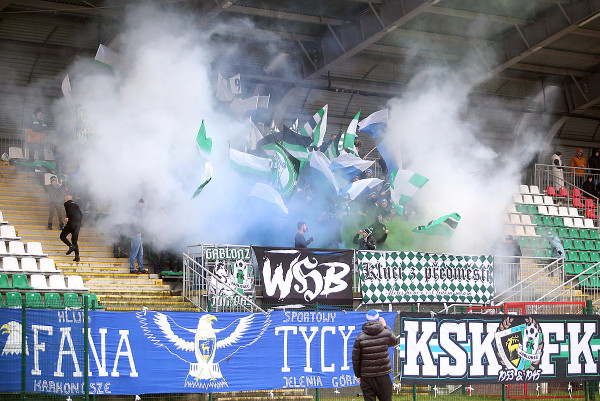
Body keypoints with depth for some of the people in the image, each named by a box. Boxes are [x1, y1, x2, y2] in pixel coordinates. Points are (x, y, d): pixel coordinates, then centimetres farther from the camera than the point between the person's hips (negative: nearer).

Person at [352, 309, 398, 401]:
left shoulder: (360, 338, -4)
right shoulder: (386, 333, -4)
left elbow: (355, 359, -1)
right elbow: (394, 341, 20)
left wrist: (358, 375, 12)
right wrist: (385, 326, 27)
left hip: (366, 377, 0)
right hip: (383, 376, 0)